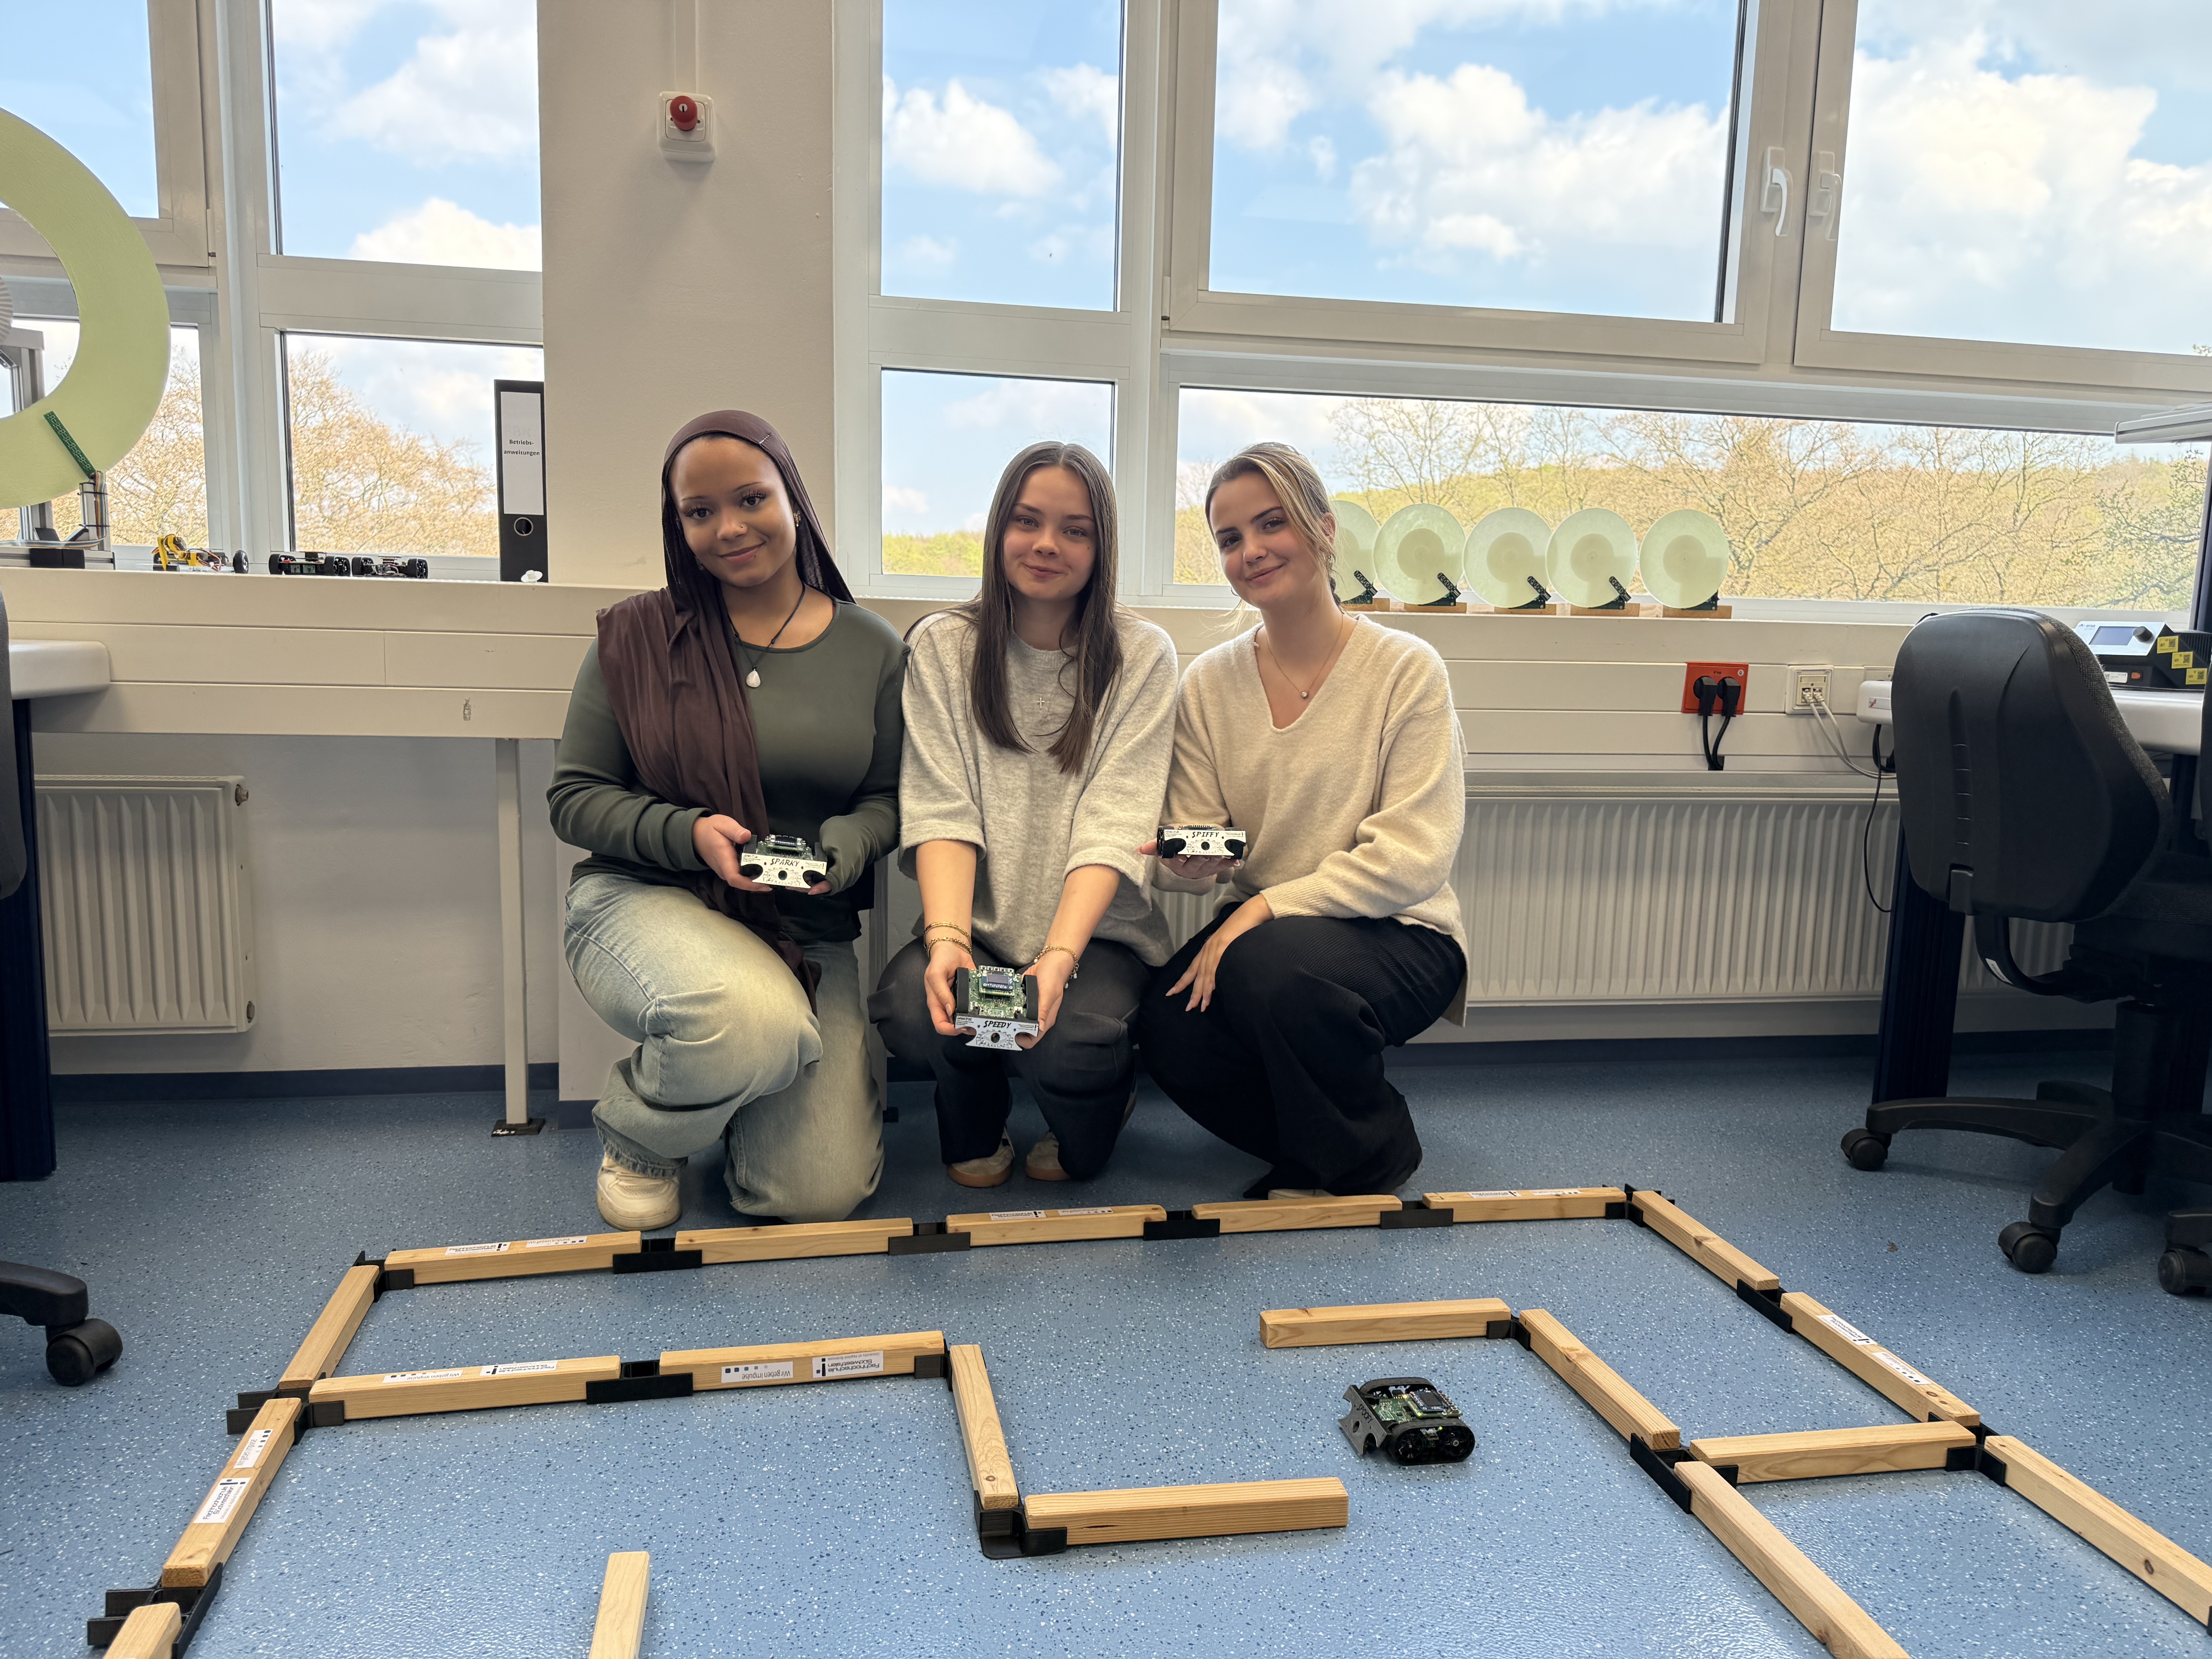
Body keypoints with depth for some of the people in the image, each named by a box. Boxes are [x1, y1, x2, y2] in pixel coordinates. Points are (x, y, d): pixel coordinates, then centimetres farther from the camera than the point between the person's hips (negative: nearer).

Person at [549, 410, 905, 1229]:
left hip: (810, 935, 3)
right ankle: (638, 1135, -1)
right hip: (644, 901, -2)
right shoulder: (636, 636, -2)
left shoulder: (872, 648, 2)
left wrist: (842, 848, -16)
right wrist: (689, 833, -18)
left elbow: (886, 798, 7)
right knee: (754, 1019, -39)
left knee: (820, 1192, -10)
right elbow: (575, 796, 0)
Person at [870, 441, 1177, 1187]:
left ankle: (1094, 1112, 9)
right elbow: (941, 812, -9)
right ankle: (976, 1122, 8)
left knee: (1070, 1040, -32)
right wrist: (947, 940, -27)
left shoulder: (1141, 656, -3)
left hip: (1097, 930, -1)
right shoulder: (943, 648, 1)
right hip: (979, 924, 1)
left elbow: (1113, 828, -13)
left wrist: (1057, 958, -29)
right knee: (908, 1005, -30)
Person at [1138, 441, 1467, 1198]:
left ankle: (1370, 1157, -5)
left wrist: (1265, 908, -24)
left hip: (1398, 935, -4)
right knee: (1169, 1029, -26)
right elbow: (1191, 854, 5)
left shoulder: (1405, 669, -9)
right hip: (1261, 929, 4)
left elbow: (1413, 858, -16)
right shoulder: (1210, 683, 5)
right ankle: (1308, 1138, 7)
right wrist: (1190, 861, -20)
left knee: (1269, 963, -35)